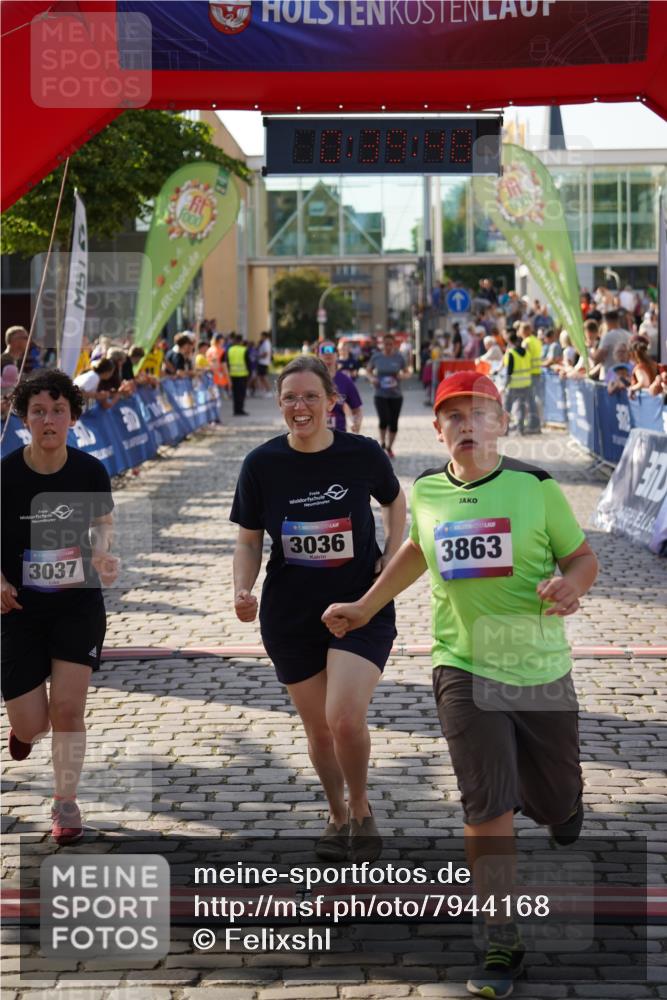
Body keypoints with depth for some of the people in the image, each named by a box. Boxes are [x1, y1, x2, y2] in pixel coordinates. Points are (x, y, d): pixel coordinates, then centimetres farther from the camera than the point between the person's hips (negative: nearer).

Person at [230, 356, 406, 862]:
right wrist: (243, 591, -14)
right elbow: (250, 540, 3)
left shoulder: (363, 454, -9)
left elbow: (395, 500, 12)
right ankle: (337, 816, 39)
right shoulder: (262, 464, -7)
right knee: (318, 729, 11)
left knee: (345, 720, -18)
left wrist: (394, 553, -2)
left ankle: (361, 807, 12)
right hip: (290, 615, 2)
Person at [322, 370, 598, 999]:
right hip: (464, 670, 1)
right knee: (487, 806, -12)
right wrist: (366, 607, 20)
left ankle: (561, 806, 53)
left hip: (542, 670, 0)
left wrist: (571, 585, -23)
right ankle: (502, 946, -1)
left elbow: (582, 556, 0)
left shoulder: (535, 487, -8)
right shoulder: (425, 492, 2)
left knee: (556, 804, 12)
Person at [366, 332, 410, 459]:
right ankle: (382, 443, 11)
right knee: (384, 420, -16)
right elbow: (368, 370, 13)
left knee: (393, 423, 5)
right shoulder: (376, 357, -2)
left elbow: (407, 372, 9)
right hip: (380, 395, -1)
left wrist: (402, 376, -13)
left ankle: (389, 447, 25)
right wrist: (372, 378, -7)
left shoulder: (398, 358, -2)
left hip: (396, 395, 1)